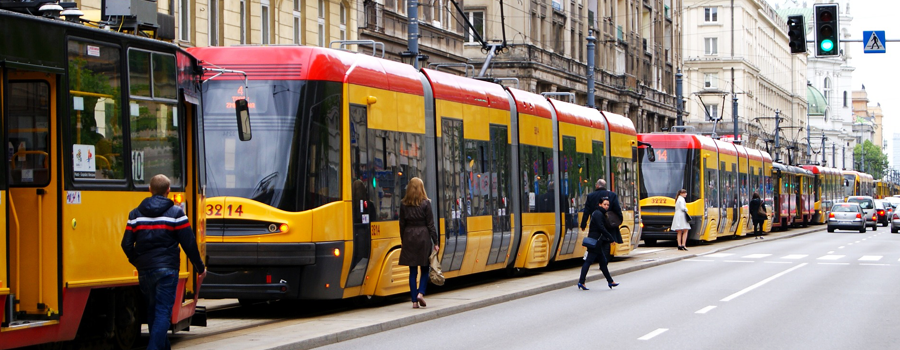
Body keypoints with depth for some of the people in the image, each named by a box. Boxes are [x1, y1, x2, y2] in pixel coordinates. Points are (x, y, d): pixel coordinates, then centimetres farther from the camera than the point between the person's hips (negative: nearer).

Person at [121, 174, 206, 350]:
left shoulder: (135, 214, 7)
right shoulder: (176, 213, -4)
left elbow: (127, 244, 5)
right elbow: (189, 244, -5)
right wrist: (200, 267, 6)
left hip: (144, 270, 4)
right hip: (167, 269, -4)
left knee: (153, 309, 17)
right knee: (163, 311, -6)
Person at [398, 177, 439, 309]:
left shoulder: (403, 204, 2)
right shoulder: (425, 203, -5)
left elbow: (402, 224, 6)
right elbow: (430, 224, -4)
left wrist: (403, 241, 15)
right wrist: (435, 242, 0)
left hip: (409, 237, 2)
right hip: (423, 237, -2)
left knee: (413, 271, 5)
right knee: (425, 268, 10)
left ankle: (414, 301, 3)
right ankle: (420, 293, -8)